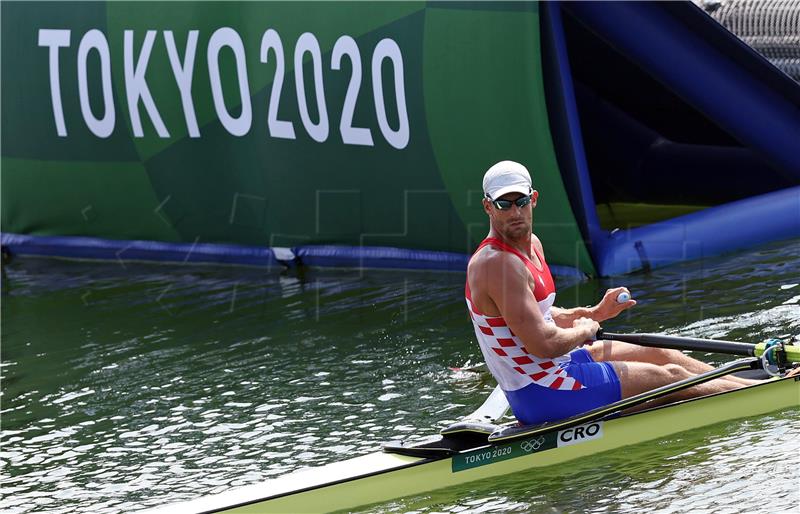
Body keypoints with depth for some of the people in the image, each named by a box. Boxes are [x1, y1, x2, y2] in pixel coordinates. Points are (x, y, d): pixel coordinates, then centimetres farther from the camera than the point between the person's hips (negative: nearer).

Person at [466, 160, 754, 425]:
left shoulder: (532, 244, 8)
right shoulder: (498, 264, -24)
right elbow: (544, 344, -27)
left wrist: (593, 313, 13)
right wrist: (584, 330, -8)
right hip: (542, 394, -10)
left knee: (659, 355, 19)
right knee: (671, 377, 1)